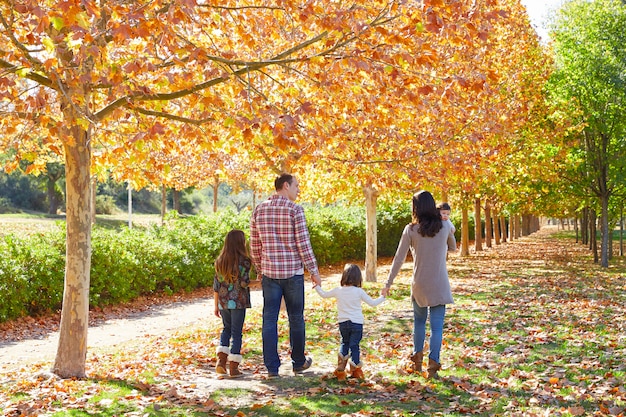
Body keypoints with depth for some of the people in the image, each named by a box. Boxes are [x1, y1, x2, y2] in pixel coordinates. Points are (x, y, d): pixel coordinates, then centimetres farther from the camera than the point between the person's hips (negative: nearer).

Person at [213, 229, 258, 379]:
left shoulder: (220, 261, 5)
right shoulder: (244, 261, -10)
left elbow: (216, 285, 7)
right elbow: (244, 283, -16)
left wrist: (216, 305, 13)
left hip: (223, 301, 5)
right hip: (238, 302, -4)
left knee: (227, 329, 20)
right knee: (237, 332, 3)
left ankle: (221, 360, 7)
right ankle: (233, 368, 5)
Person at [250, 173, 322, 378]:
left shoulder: (259, 210, 4)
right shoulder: (295, 210, -10)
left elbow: (254, 246, 8)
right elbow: (303, 245, -12)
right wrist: (314, 271, -3)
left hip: (269, 274, 3)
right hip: (293, 273, -3)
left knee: (270, 320, 5)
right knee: (296, 318, 12)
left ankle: (272, 367, 6)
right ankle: (298, 362, 25)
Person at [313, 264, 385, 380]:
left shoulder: (338, 291, -3)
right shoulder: (359, 292, -9)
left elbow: (324, 294, 13)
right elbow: (372, 303, -3)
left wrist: (317, 286, 31)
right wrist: (382, 297, 14)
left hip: (342, 323, 3)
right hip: (356, 323, -2)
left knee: (344, 343, 19)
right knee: (354, 345, 5)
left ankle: (340, 368, 9)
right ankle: (355, 370, 7)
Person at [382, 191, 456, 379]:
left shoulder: (411, 230, -8)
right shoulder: (444, 227, -4)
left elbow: (399, 258, -5)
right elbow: (453, 248, 16)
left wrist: (388, 283, 1)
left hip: (419, 284, 0)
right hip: (440, 285, 0)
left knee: (419, 320, 21)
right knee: (436, 325, 2)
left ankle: (417, 359, 22)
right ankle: (433, 364, -6)